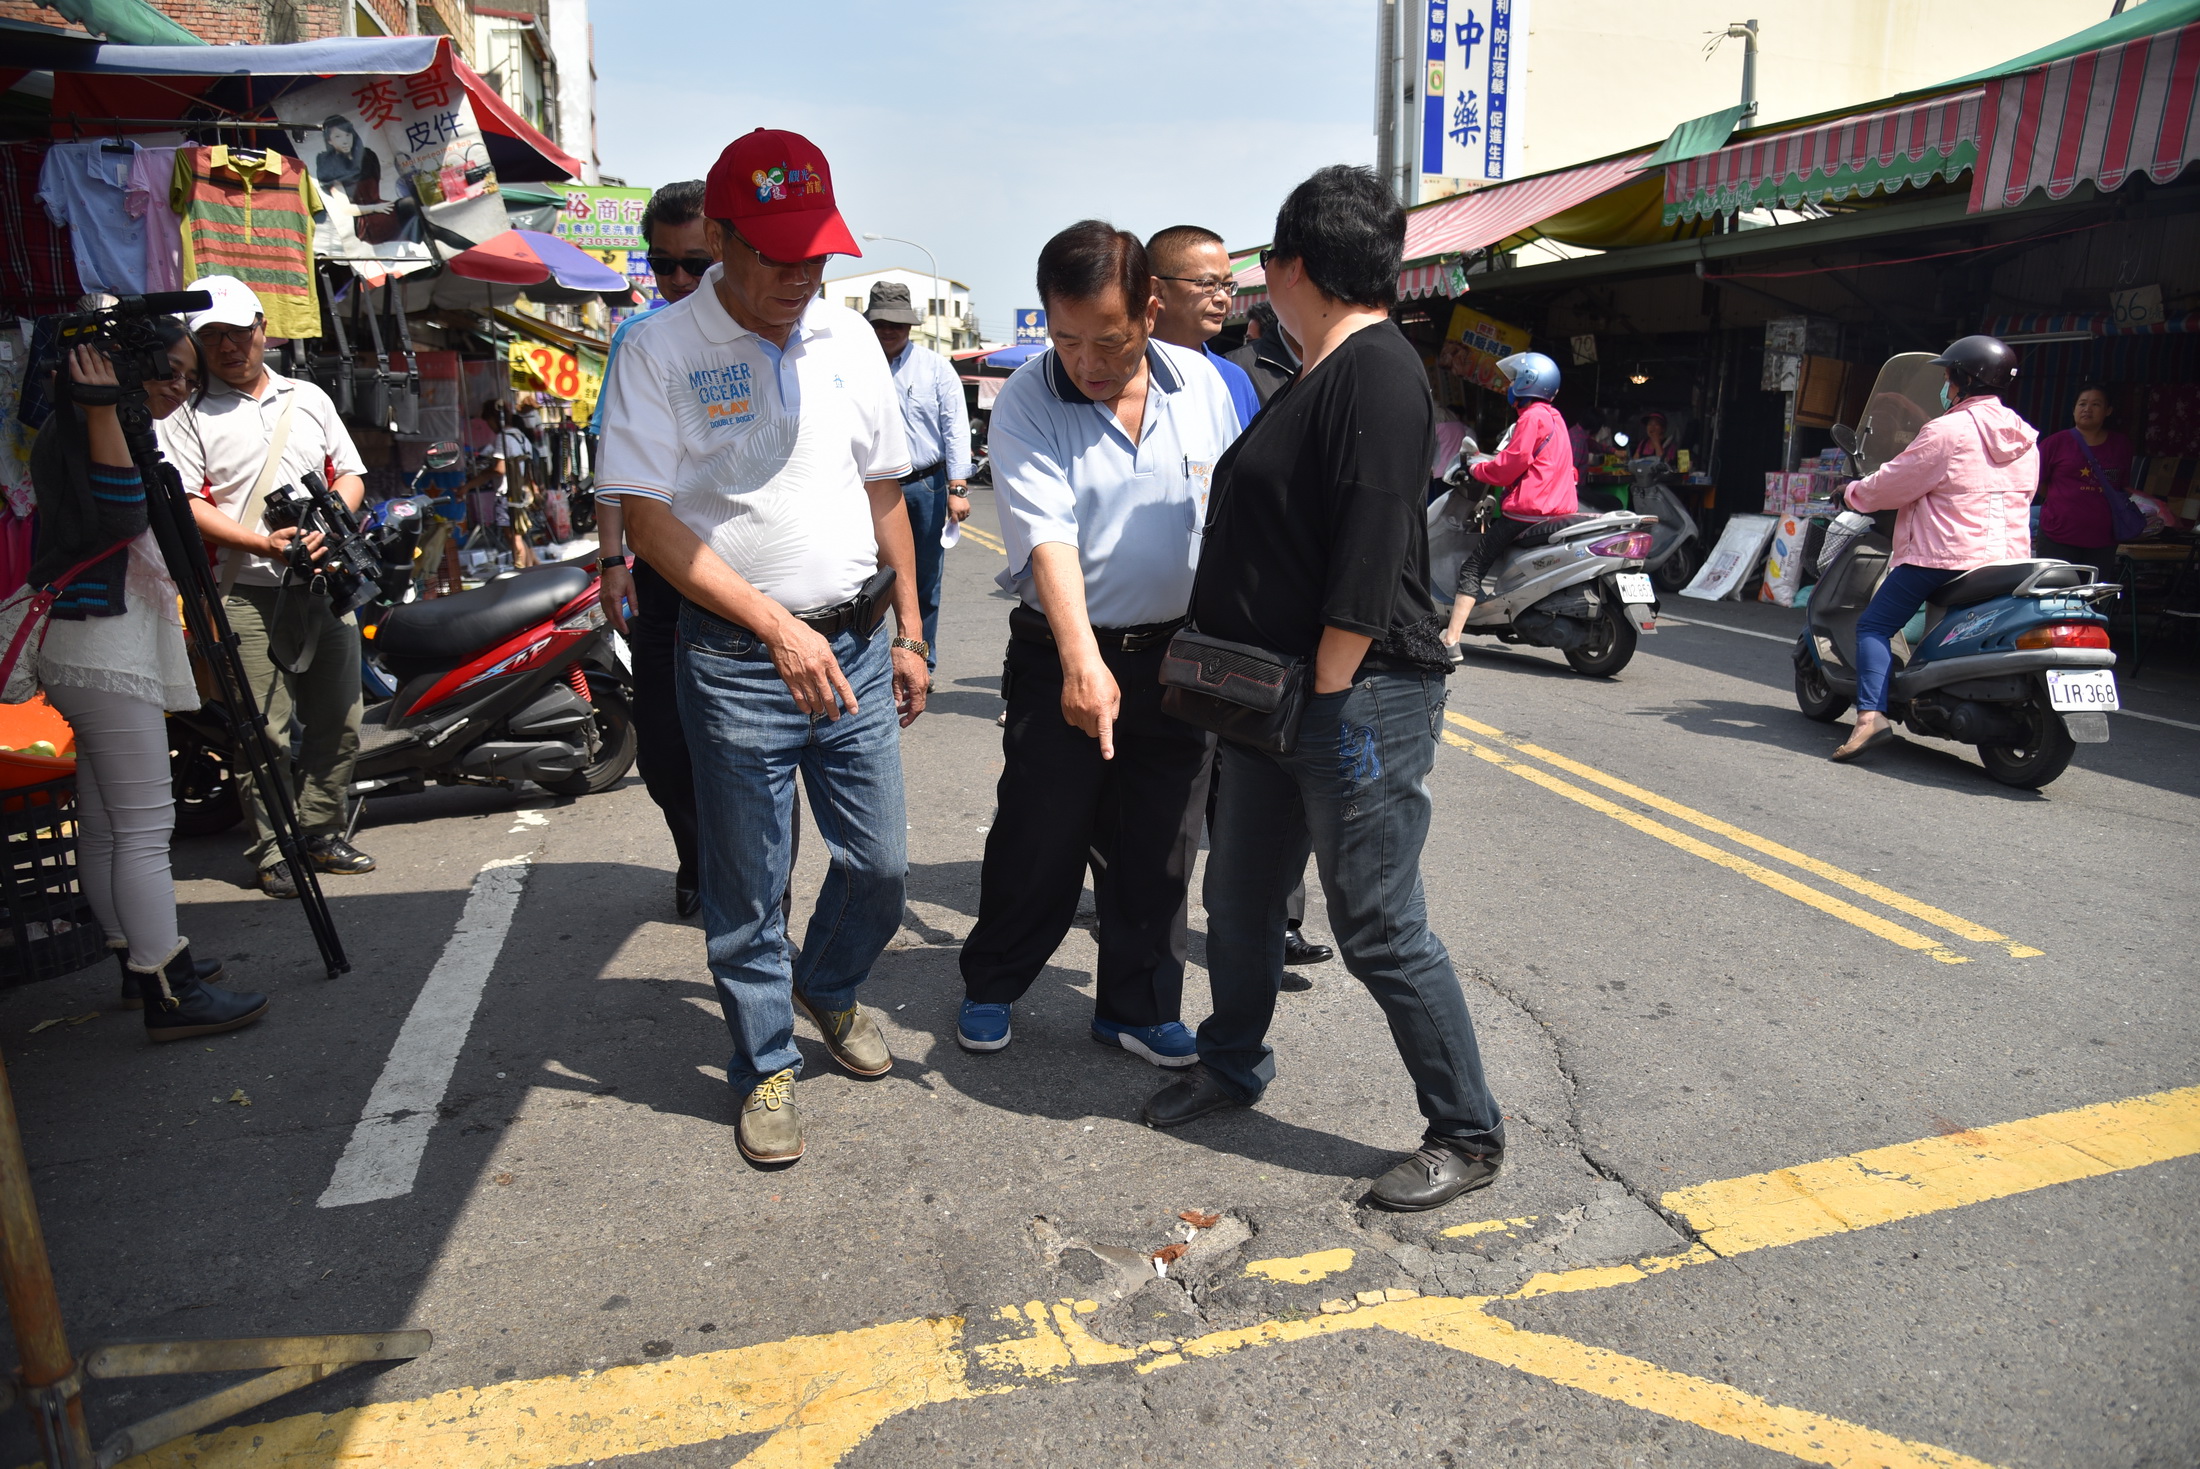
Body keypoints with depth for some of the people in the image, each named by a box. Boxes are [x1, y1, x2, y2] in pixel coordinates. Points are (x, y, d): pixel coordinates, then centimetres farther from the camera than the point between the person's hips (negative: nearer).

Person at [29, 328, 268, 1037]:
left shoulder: (126, 430, 20)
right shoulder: (75, 425, -8)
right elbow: (119, 511, -24)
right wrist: (103, 408, -24)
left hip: (118, 653, 10)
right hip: (104, 653, -10)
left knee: (106, 826, 14)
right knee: (144, 825, -10)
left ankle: (143, 961, 21)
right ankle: (171, 993, -8)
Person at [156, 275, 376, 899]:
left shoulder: (309, 398, 17)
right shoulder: (187, 414, 3)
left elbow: (350, 474, 16)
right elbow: (186, 504, -5)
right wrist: (264, 543, -18)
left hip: (327, 583, 4)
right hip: (249, 590, -4)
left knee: (339, 720, 9)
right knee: (265, 731, -5)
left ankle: (321, 834, 22)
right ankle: (272, 851, 5)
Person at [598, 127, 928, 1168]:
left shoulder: (847, 338, 6)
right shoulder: (662, 352, -8)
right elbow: (647, 518, -12)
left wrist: (908, 634, 11)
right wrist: (777, 626, -19)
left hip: (855, 645, 4)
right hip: (736, 662, -4)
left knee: (880, 862, 11)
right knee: (747, 887, 7)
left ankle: (829, 988, 41)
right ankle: (765, 1066, 28)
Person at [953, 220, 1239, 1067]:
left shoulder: (1202, 383, 1)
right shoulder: (1026, 401, -10)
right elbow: (1046, 535, -22)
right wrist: (1082, 661, -34)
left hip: (1179, 655, 3)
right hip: (1063, 656, -3)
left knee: (1158, 847, 10)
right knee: (1037, 837, 6)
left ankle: (1138, 1008, 26)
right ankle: (990, 986, 29)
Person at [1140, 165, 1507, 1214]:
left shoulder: (1378, 369, -14)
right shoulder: (1317, 376, 17)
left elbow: (1372, 554, -22)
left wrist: (1330, 694, -22)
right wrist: (1215, 658, 19)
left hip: (1359, 697, -10)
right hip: (1277, 694, 10)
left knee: (1380, 929, -2)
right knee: (1239, 899, 18)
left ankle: (1467, 1135, 15)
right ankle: (1232, 1066, 39)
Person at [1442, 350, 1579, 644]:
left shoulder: (1532, 416, -10)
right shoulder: (1553, 417, 20)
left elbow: (1510, 465, -16)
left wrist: (1475, 468, -2)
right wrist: (1489, 462, 24)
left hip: (1528, 509, -10)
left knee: (1472, 566, -11)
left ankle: (1450, 639, -22)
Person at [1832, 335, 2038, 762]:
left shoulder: (1947, 431, -10)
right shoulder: (2024, 438, 14)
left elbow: (1893, 484, -7)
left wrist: (1855, 494, 13)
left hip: (1946, 555, -8)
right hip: (2009, 557, 8)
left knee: (1875, 625, -3)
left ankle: (1872, 712, -21)